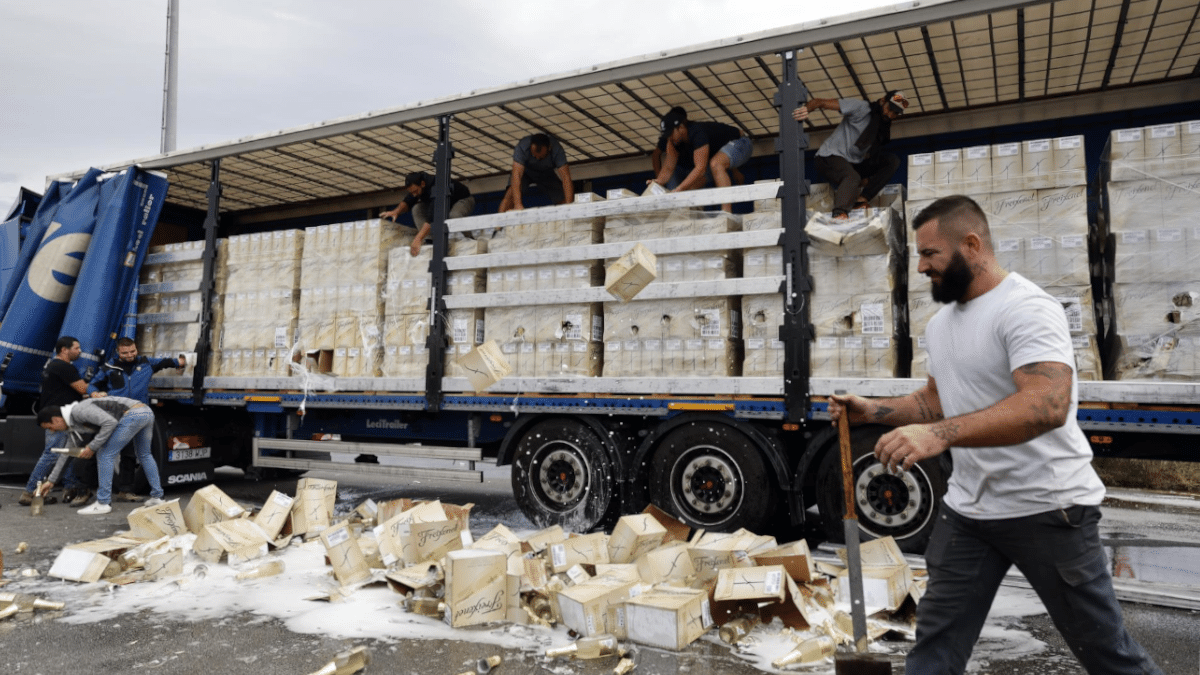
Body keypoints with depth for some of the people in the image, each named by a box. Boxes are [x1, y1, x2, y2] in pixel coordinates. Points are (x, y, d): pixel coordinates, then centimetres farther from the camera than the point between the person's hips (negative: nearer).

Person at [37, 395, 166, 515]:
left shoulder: (79, 410, -6)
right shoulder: (75, 424, 23)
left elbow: (110, 422, -17)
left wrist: (92, 447, -7)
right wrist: (51, 480, 39)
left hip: (133, 415, -10)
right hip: (147, 412, 10)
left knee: (105, 454, 0)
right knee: (144, 455, 25)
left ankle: (103, 503, 5)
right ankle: (157, 497, 29)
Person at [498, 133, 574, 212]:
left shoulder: (557, 150, -33)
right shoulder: (522, 147, -36)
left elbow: (566, 178, -39)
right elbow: (516, 175, -43)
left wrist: (569, 205, -51)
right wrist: (518, 204, -55)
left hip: (547, 174, 1)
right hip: (525, 172, -1)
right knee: (511, 194, -29)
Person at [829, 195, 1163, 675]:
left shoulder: (1026, 308, -19)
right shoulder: (940, 323, 9)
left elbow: (1046, 406, -34)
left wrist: (939, 434, -45)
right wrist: (871, 411, 5)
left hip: (1048, 509, -7)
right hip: (967, 509, 7)